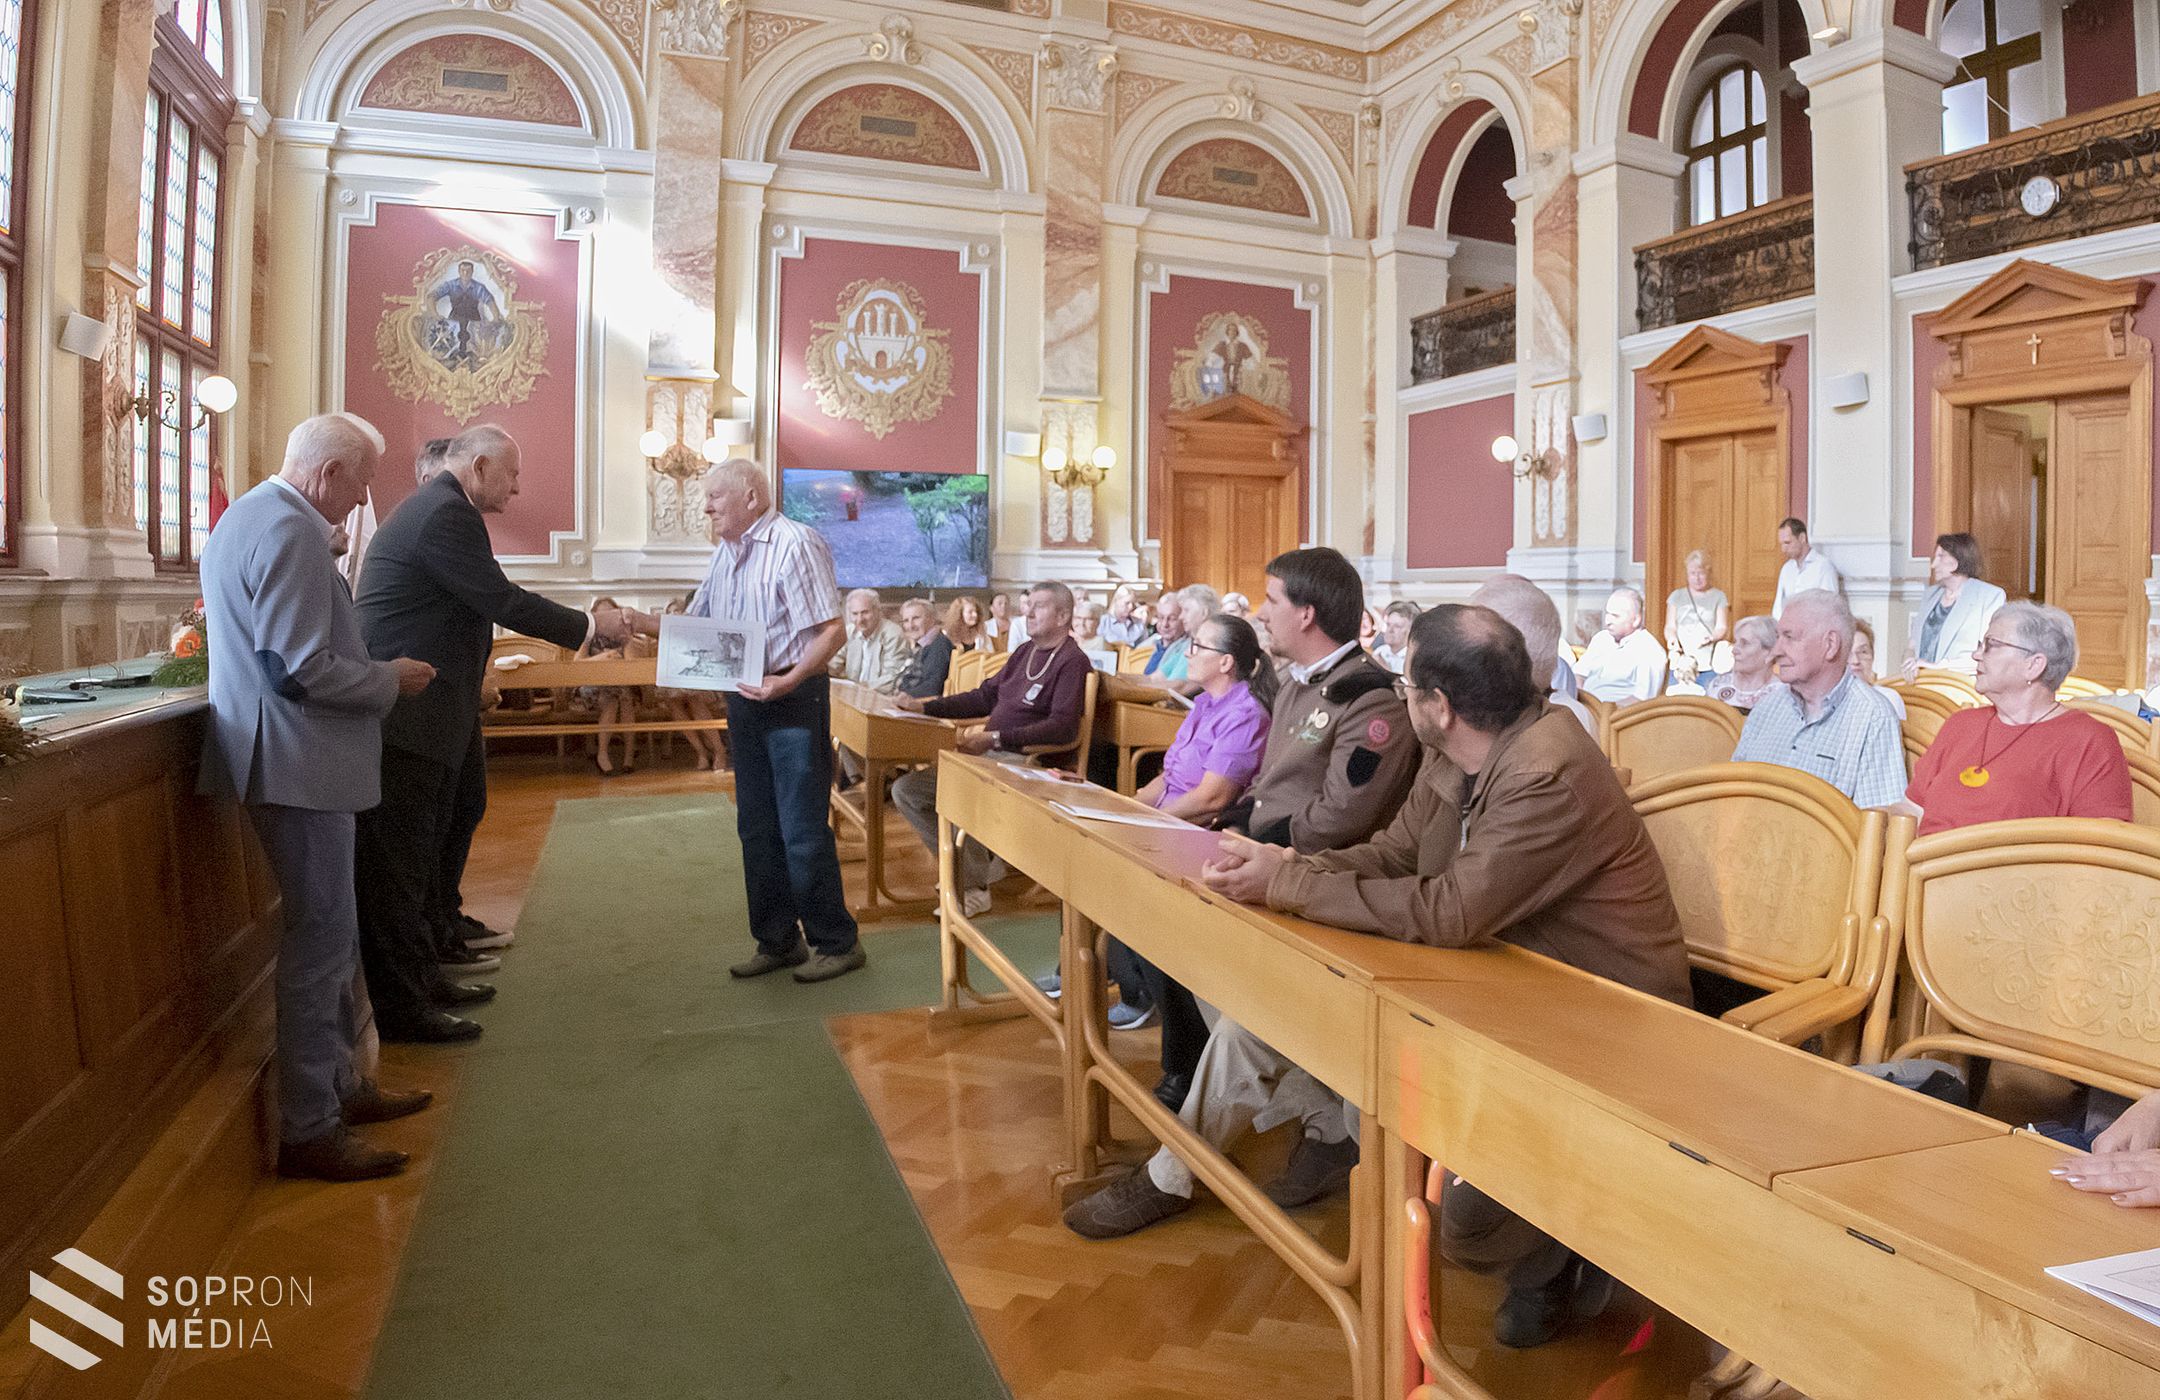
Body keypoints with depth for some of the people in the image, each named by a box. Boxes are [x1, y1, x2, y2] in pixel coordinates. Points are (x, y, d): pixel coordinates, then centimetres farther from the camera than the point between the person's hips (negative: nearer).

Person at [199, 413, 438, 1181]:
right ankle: (308, 1130, 7)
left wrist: (374, 670, 16)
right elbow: (301, 670, -25)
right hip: (298, 765, -11)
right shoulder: (292, 529, -19)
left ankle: (337, 1081, 31)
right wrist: (391, 679, -9)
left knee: (328, 933, 19)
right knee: (320, 939, -3)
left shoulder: (249, 514, 15)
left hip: (288, 758, 11)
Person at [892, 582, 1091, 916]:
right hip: (989, 755, 9)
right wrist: (924, 706, 13)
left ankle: (974, 887, -15)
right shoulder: (1026, 651, 19)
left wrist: (996, 738, -25)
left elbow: (1063, 728, -20)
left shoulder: (1072, 661, -8)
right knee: (905, 790, 0)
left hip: (1024, 761, -9)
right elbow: (985, 697, 22)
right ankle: (966, 864, 8)